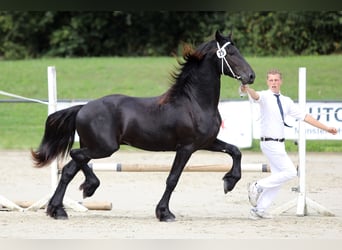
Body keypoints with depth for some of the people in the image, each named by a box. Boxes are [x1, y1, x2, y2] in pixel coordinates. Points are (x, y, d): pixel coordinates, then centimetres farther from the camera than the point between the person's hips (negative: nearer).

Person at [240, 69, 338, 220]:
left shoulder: (286, 101, 13)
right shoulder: (265, 97, -8)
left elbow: (304, 116, 15)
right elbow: (256, 96, -32)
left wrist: (326, 128, 12)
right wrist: (247, 90, -57)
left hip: (279, 145, 8)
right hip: (270, 143, -8)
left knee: (278, 177, 9)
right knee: (290, 172, -13)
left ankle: (259, 209, 14)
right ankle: (257, 186, -5)